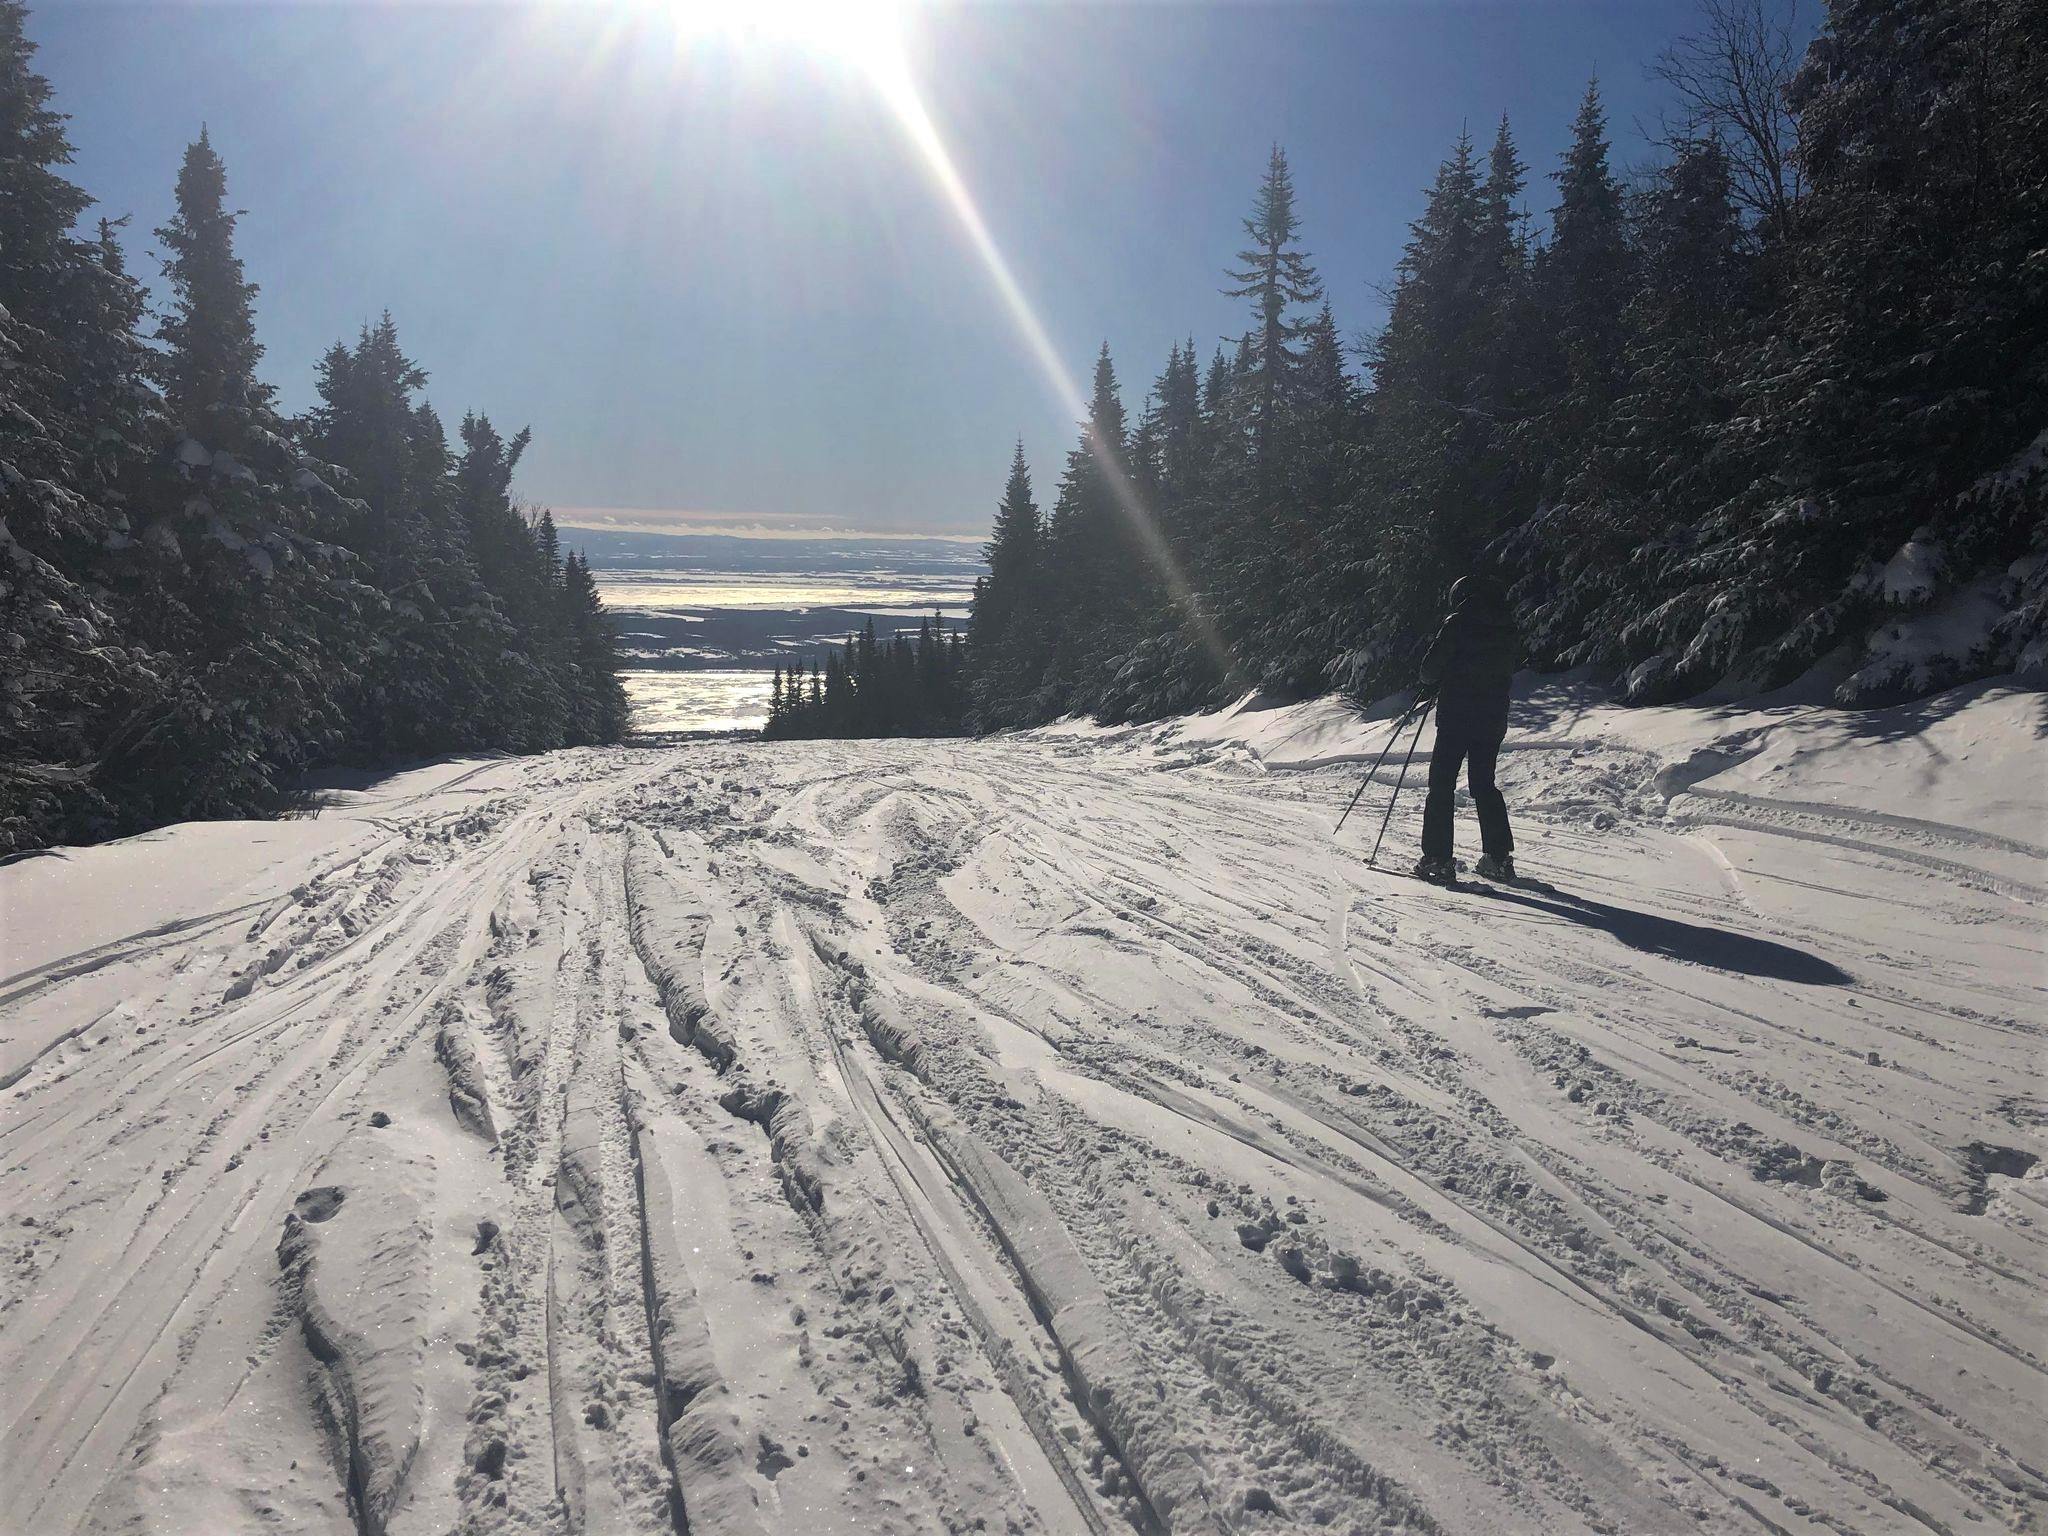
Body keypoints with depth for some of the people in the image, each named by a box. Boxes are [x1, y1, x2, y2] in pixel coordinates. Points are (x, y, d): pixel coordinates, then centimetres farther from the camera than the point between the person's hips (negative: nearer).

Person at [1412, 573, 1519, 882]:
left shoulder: (1458, 624, -10)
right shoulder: (1507, 628, 8)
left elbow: (1431, 667, -11)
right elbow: (1510, 667, 14)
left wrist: (1430, 680, 10)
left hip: (1456, 717, -6)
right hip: (1494, 718, 6)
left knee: (1442, 784, 0)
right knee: (1484, 783, 15)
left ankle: (1437, 858, -4)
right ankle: (1499, 858, 10)